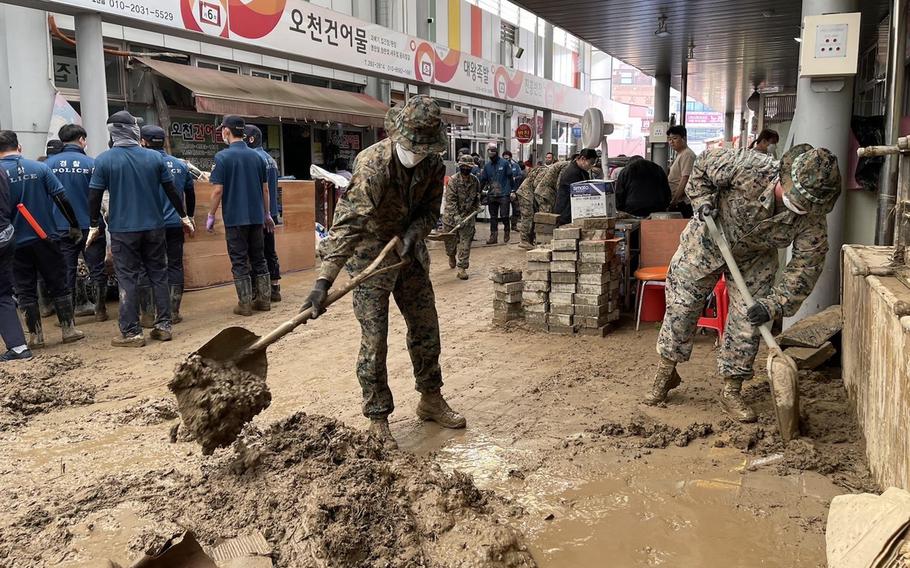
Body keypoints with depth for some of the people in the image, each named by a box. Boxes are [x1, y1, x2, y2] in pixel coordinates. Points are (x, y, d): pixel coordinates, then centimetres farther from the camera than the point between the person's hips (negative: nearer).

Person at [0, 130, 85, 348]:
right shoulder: (39, 167, -4)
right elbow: (61, 198, -5)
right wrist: (74, 226, 3)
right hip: (45, 238, 1)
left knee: (25, 290, 9)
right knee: (58, 285, 10)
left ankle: (35, 335, 12)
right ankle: (69, 330, 12)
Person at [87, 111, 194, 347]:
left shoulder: (104, 160, -6)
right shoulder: (155, 157, -1)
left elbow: (94, 196, -4)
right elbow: (172, 190, 4)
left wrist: (94, 225, 8)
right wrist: (183, 216, 15)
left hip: (122, 230, -2)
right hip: (154, 227, 2)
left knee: (128, 280, 4)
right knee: (159, 275, 11)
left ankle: (131, 332, 7)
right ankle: (164, 326, 14)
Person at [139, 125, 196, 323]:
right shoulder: (180, 165, 6)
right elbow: (190, 193, 15)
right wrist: (189, 217, 27)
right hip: (175, 225, 4)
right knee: (175, 267, 9)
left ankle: (148, 314, 7)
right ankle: (173, 312, 12)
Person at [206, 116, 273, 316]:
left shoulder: (222, 157, -9)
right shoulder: (256, 156, 7)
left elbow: (218, 190, -12)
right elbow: (265, 189, 10)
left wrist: (211, 216, -2)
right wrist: (267, 214, 19)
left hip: (235, 218, -5)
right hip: (256, 217, 5)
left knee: (239, 262, 1)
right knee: (259, 258, 12)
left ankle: (245, 304, 4)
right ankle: (264, 299, 15)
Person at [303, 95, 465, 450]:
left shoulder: (434, 165, -9)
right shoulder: (373, 164, -28)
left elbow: (430, 211, 4)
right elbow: (348, 222, -37)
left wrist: (413, 233, -20)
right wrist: (324, 280, -45)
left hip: (409, 252, 6)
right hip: (371, 255, -6)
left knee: (426, 329, 13)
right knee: (374, 341, -5)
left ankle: (431, 401, 32)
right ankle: (378, 420, 10)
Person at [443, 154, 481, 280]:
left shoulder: (475, 181, 2)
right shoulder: (453, 180, -12)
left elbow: (477, 198, 19)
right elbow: (450, 200, -19)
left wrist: (475, 209, 5)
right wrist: (456, 215, -27)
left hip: (468, 216, 3)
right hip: (451, 215, -2)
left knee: (465, 242, -3)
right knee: (450, 240, 12)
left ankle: (462, 268, 1)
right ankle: (451, 256, 45)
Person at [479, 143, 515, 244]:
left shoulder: (505, 163, -1)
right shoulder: (487, 166, 10)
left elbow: (511, 177, 0)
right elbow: (483, 180, 13)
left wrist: (512, 190, -4)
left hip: (504, 194, -4)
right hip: (492, 195, 4)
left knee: (504, 215, -4)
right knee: (493, 217, 7)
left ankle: (506, 231, 18)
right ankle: (493, 236, 11)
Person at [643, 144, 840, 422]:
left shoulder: (813, 219, -29)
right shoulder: (748, 168, -38)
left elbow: (806, 265, -22)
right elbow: (705, 163, -18)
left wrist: (774, 304, -30)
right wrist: (704, 201, -26)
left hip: (755, 259, 2)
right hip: (707, 241, -1)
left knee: (747, 324, -2)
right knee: (681, 308, 4)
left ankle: (731, 391, 16)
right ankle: (666, 373, 24)